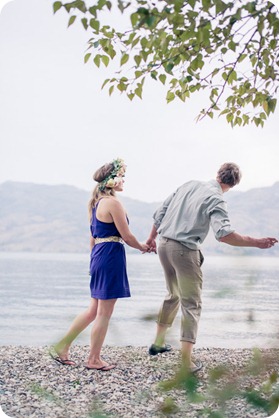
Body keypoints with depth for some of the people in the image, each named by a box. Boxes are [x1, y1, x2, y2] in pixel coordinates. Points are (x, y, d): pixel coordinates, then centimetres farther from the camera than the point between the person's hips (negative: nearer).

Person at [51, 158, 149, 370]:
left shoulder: (97, 202, 14)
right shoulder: (113, 203, -14)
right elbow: (127, 236, -12)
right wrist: (142, 247, 6)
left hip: (98, 255, 9)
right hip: (111, 256, -9)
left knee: (94, 310, 17)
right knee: (104, 313, 2)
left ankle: (62, 346, 20)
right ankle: (94, 359, 11)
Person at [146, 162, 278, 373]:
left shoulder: (190, 185, 10)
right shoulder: (215, 199, -11)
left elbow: (160, 214, 14)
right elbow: (224, 235, -26)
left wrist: (151, 238, 28)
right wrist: (256, 242, -20)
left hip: (164, 244, 7)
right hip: (184, 250, -7)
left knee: (173, 296, 26)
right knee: (191, 304, 0)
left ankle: (158, 343, 37)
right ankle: (187, 362, -5)